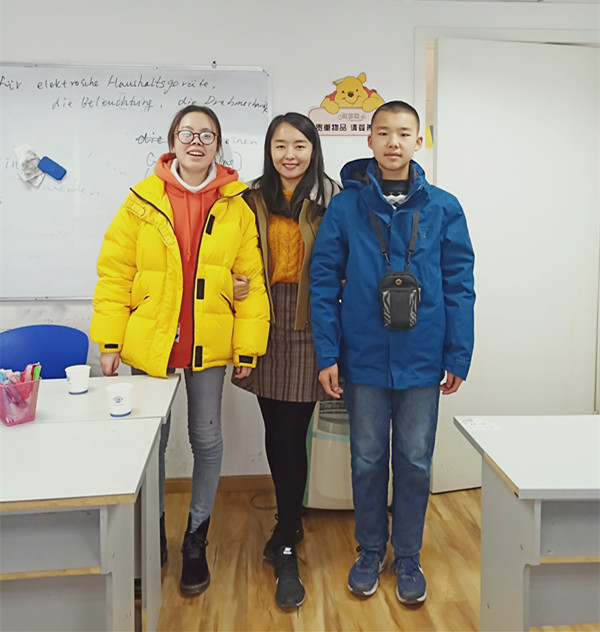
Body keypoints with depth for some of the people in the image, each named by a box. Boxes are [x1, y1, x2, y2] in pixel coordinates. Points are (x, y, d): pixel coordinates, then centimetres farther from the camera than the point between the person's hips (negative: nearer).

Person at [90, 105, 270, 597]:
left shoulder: (236, 206, 0)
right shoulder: (143, 200, 0)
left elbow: (251, 280, 0)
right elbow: (115, 272, -1)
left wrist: (248, 347, -4)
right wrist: (110, 341, -5)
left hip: (207, 344, 0)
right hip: (149, 343, 0)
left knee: (206, 439, 11)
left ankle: (196, 540, 31)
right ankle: (153, 536, 33)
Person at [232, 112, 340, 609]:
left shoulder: (330, 196, -1)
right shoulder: (254, 199, 9)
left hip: (307, 324, -4)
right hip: (265, 323, 4)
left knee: (292, 435, -4)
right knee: (274, 432, 12)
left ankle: (287, 553, 10)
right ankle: (290, 522, 35)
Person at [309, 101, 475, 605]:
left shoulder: (443, 208, 0)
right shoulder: (345, 206, -2)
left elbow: (459, 286, 1)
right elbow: (324, 282, -2)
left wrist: (459, 356, -2)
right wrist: (327, 354, -7)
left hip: (422, 360, 1)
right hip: (364, 358, 0)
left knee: (415, 463, 12)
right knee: (368, 460, 13)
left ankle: (408, 557, 32)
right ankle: (370, 552, 33)